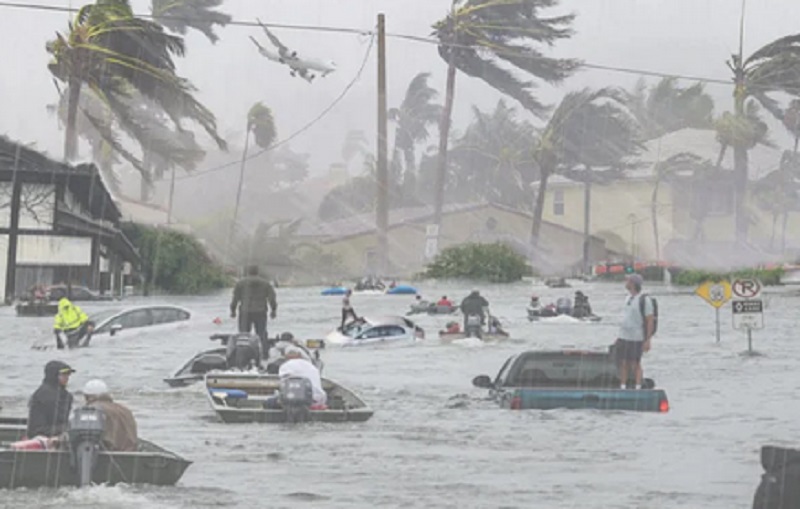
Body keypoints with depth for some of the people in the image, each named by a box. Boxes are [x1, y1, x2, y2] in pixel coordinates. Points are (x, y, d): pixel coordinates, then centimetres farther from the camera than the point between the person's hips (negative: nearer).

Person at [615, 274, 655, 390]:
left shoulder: (644, 300, -9)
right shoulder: (628, 298, 14)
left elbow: (650, 321, -10)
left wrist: (648, 340, -14)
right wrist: (618, 336, 18)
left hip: (636, 339, -7)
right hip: (623, 337, 7)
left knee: (635, 365, -3)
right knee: (623, 364, 7)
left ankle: (638, 388, 3)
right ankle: (622, 387, 12)